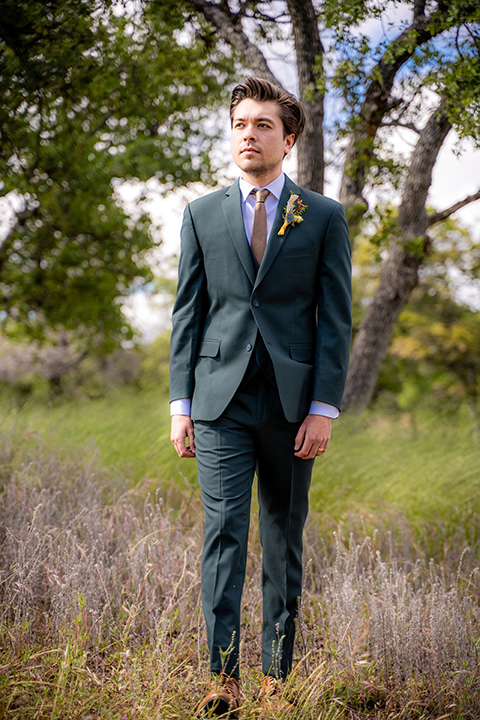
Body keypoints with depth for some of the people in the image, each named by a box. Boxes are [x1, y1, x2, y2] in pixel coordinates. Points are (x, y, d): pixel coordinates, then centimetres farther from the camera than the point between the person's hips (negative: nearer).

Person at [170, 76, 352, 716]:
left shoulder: (324, 217, 5)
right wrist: (181, 403, 3)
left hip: (291, 402, 0)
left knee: (284, 539, 8)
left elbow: (336, 318, 1)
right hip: (221, 400, 1)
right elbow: (187, 312, 9)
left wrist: (323, 408, -7)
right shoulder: (203, 213, 9)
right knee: (224, 533, -6)